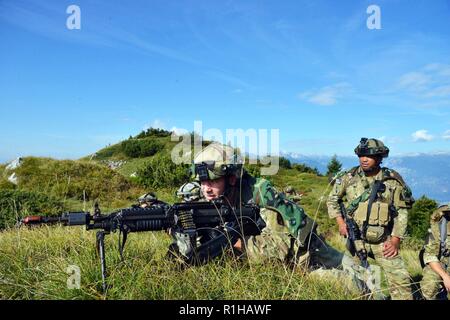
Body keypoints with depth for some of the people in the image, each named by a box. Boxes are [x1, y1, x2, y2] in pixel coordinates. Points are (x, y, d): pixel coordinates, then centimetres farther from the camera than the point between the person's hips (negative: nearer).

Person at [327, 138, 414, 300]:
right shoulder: (348, 177, -3)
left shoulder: (393, 180, -3)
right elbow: (332, 200, 7)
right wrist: (340, 222, -7)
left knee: (400, 279, -4)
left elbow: (401, 211, 0)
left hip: (383, 241, 0)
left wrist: (395, 240, -6)